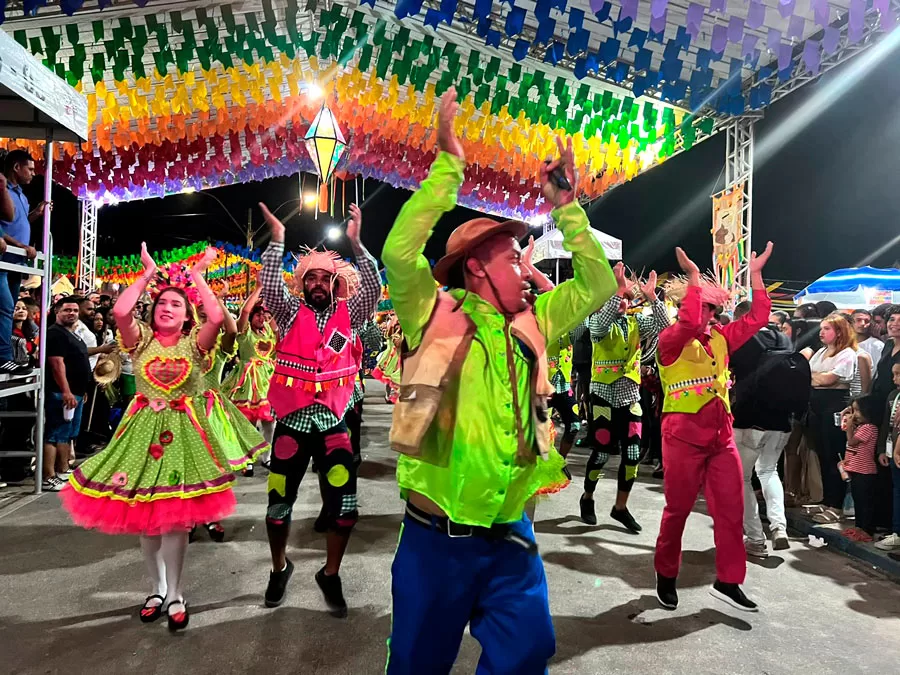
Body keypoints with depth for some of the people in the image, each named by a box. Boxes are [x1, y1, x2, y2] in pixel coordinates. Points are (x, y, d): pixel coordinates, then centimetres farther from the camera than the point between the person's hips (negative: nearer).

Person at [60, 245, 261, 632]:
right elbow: (120, 311, -17)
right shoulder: (142, 340, 3)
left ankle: (175, 595, 14)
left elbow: (217, 317, -21)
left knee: (175, 516, -2)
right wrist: (148, 274, -9)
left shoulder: (195, 343, -1)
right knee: (144, 515, 8)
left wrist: (198, 276, -12)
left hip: (182, 431, -2)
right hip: (143, 429, 2)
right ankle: (158, 588, 28)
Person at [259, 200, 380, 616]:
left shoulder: (349, 316, 5)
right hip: (291, 422, 0)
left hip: (333, 422, 0)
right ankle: (279, 568, 36)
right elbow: (269, 287, -11)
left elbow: (373, 288, -9)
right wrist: (277, 240, -17)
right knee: (278, 504, 9)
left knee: (344, 506, -2)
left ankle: (330, 575, 23)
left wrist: (356, 243, -16)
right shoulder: (290, 313, 4)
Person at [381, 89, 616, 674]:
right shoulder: (436, 316, -8)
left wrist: (566, 206, 6)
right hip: (437, 535, -3)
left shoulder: (533, 324, 7)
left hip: (510, 534, 4)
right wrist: (449, 167, -21)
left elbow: (598, 284, 11)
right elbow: (399, 252, -23)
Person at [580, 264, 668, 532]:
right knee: (601, 453, 2)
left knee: (633, 455, 1)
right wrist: (618, 288, -33)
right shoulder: (597, 321, -6)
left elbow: (664, 326, -9)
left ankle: (620, 507, 18)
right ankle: (587, 498, 26)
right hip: (604, 395, -4)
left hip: (630, 396, 4)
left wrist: (651, 297, -19)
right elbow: (602, 324, -30)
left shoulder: (637, 322, 6)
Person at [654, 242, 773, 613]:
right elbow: (688, 324, -31)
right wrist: (694, 277, -28)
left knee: (731, 509, 7)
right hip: (683, 436, -6)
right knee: (678, 509, 7)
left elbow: (757, 317, 10)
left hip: (722, 436, 6)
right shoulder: (671, 340, -9)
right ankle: (666, 576, 24)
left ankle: (728, 581, 20)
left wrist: (756, 273, 6)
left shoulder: (720, 339, 10)